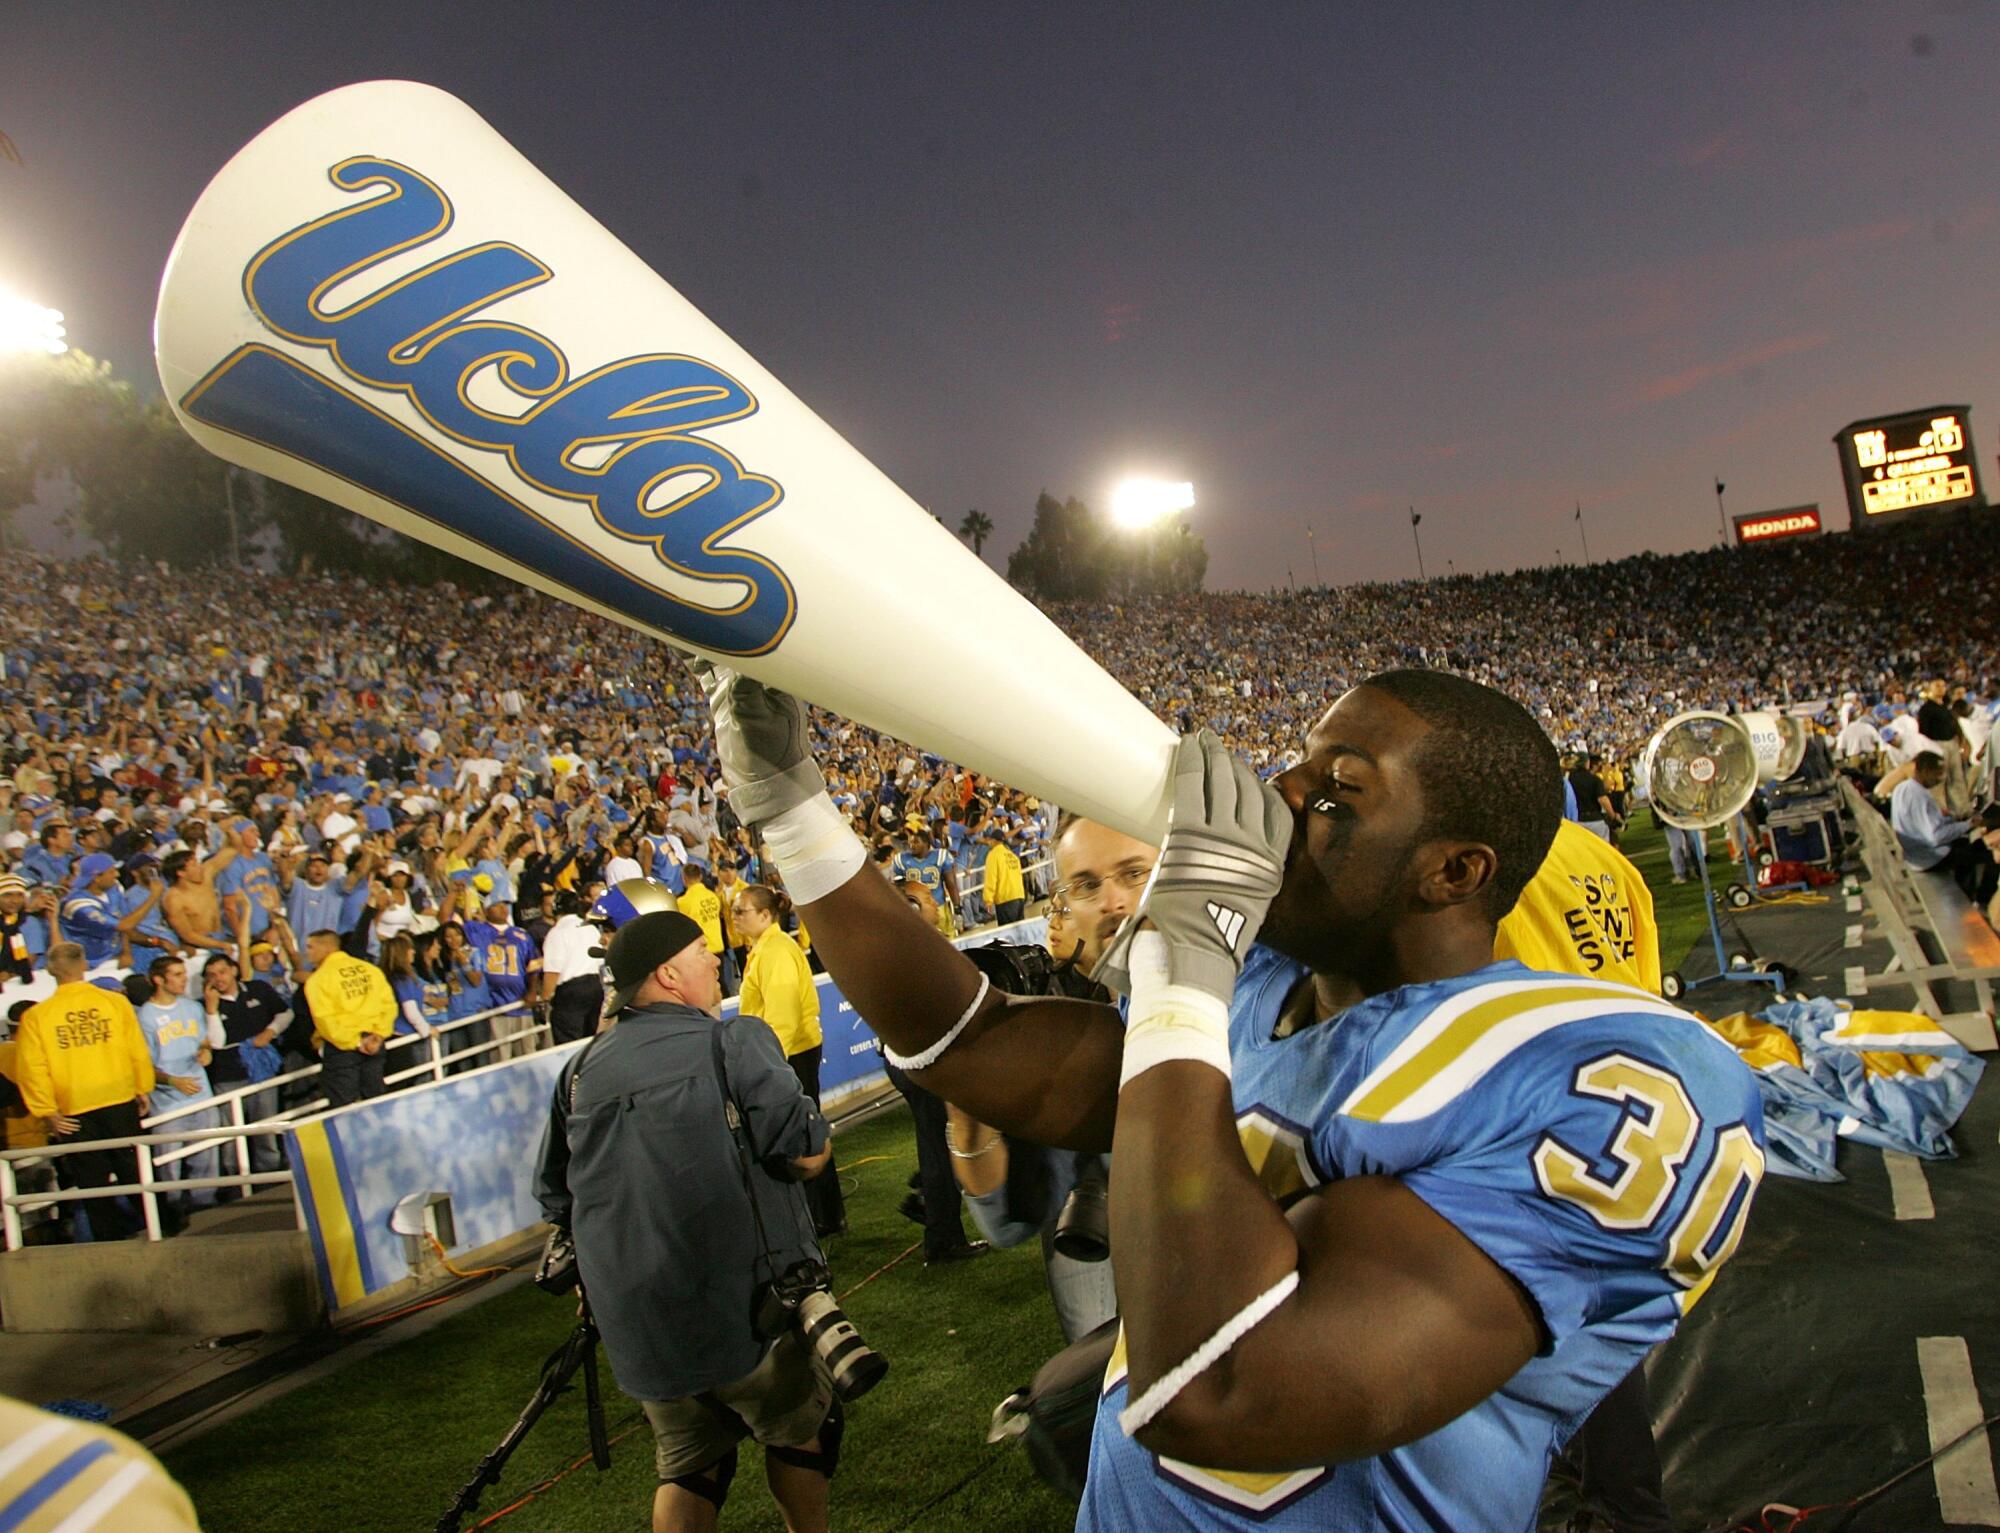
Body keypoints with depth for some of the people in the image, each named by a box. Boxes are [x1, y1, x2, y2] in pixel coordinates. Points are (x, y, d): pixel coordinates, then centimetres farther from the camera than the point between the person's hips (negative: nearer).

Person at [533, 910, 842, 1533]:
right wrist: (820, 1135, 7)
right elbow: (807, 1154, -15)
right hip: (747, 1310, -5)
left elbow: (555, 1195, 14)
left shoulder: (583, 1068, 6)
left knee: (686, 1469, 21)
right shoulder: (732, 1043, -12)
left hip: (637, 1327, 5)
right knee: (801, 1434, 19)